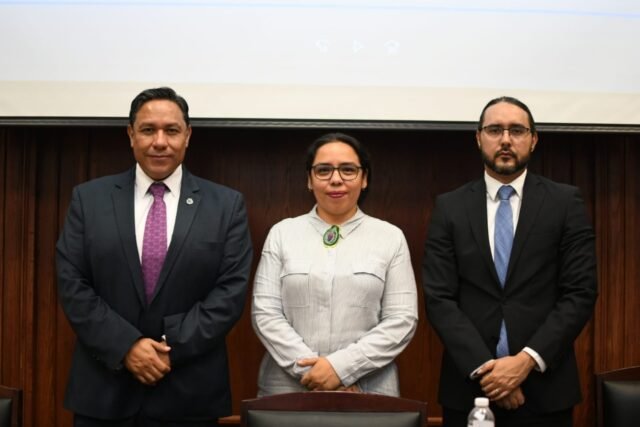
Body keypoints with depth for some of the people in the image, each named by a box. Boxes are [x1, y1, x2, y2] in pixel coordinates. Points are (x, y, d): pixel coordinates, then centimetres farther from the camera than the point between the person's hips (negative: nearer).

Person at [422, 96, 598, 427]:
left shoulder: (565, 202, 1)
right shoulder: (450, 207, 2)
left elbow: (580, 294, -4)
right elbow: (438, 298, -3)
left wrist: (528, 359, -14)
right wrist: (483, 368, -13)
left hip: (545, 386, 0)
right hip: (469, 386, 1)